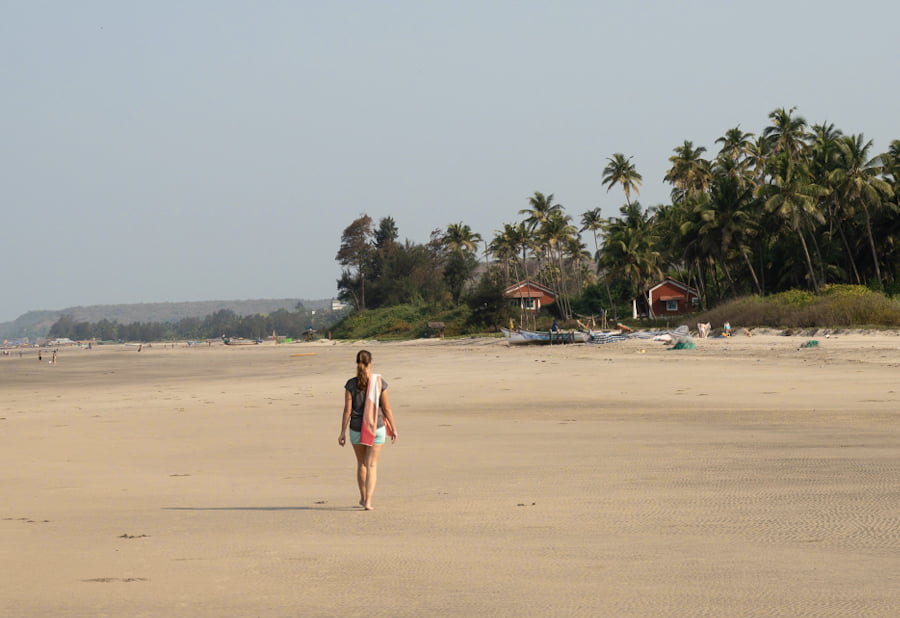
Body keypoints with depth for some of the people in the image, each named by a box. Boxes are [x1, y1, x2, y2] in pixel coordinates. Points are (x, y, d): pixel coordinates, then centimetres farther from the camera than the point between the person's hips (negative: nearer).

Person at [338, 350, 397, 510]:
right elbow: (386, 408, -5)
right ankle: (368, 501, -11)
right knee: (372, 465, 2)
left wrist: (343, 432, -2)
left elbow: (347, 410, -8)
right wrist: (394, 429, 5)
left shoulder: (351, 384, -8)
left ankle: (363, 498, 31)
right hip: (376, 428, -1)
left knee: (361, 464, 19)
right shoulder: (379, 382, -8)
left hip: (357, 430, 1)